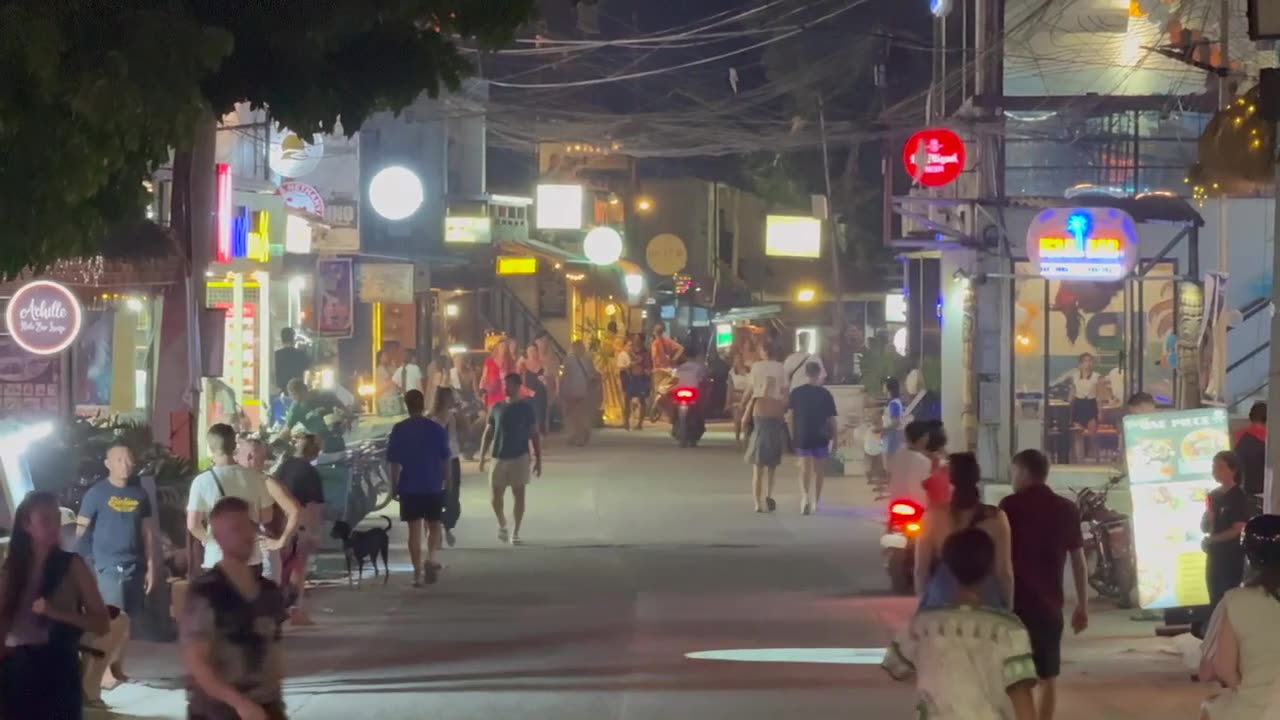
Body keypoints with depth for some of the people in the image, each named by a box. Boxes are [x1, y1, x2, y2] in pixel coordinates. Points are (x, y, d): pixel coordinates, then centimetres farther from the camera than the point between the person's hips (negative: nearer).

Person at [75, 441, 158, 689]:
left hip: (135, 566, 5)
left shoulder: (140, 494, 10)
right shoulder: (97, 493, -3)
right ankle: (104, 672, -4)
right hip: (107, 566, -4)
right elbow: (80, 529, -4)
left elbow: (148, 532, 13)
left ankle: (117, 668, 17)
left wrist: (151, 566, 10)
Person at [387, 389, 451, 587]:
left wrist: (394, 486, 7)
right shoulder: (436, 428, -3)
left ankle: (418, 572, 3)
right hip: (433, 486, 0)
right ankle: (431, 558, -10)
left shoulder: (399, 430, -4)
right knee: (434, 525, 13)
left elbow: (394, 462, -3)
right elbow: (445, 459, 0)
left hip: (409, 487, 0)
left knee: (414, 529, 5)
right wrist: (447, 482, 11)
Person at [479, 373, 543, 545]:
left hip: (519, 457, -2)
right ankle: (502, 525, 26)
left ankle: (516, 532, 5)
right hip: (499, 458, 2)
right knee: (496, 495, 1)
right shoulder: (497, 408, 5)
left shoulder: (526, 408, -2)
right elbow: (488, 433, 9)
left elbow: (535, 435, 1)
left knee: (519, 494, -2)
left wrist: (538, 459, -3)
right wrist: (482, 455, 0)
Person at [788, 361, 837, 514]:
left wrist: (793, 435, 10)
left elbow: (791, 416, 1)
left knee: (805, 468, -2)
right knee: (819, 469, 14)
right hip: (821, 436, 0)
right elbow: (831, 418, -3)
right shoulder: (825, 394, -4)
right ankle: (816, 501, 20)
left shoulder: (796, 393, 0)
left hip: (802, 436, 0)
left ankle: (805, 496, -26)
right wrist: (834, 436, 6)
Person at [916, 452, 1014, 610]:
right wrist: (1008, 609, 8)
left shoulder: (933, 517, -5)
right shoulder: (995, 518, -5)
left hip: (940, 604, 0)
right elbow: (1004, 570, -3)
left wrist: (923, 602, 13)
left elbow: (921, 569, -1)